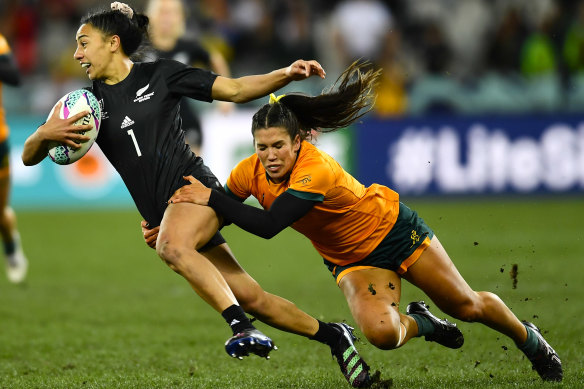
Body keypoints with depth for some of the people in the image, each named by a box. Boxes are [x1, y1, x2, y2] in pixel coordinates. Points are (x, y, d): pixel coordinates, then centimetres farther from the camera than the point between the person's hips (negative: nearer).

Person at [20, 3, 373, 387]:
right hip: (161, 213, 4)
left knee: (171, 245, -36)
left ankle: (242, 327, -36)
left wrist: (287, 74, -12)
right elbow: (29, 157, 6)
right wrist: (46, 133, -18)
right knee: (251, 298, 0)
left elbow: (235, 89, 3)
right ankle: (333, 336, 15)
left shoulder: (161, 74, 1)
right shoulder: (88, 103, 9)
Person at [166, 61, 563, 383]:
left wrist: (211, 196, -38)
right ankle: (422, 324, 13)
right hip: (351, 259, 4)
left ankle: (529, 338, 38)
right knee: (381, 332, -23)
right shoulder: (251, 172, -17)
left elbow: (267, 225, -43)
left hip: (392, 228, -4)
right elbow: (220, 215, -3)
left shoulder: (316, 170, -37)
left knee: (466, 306, 8)